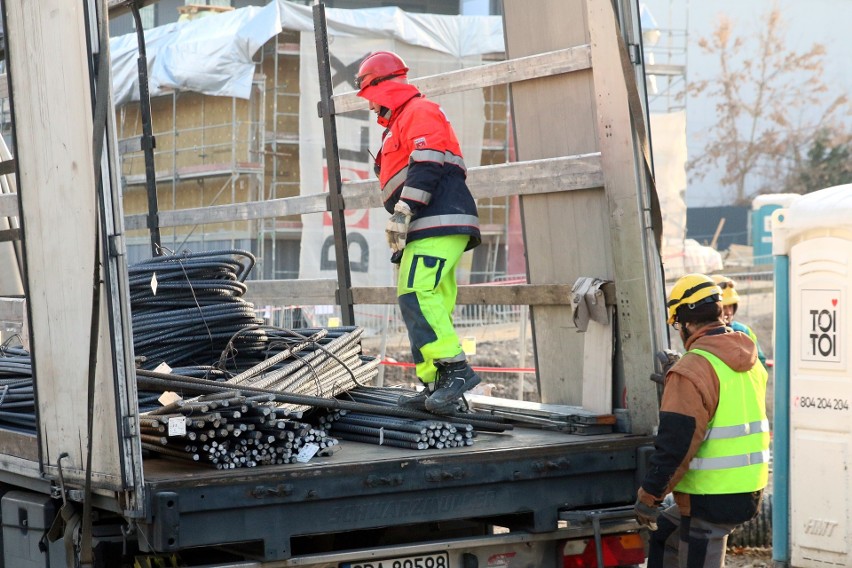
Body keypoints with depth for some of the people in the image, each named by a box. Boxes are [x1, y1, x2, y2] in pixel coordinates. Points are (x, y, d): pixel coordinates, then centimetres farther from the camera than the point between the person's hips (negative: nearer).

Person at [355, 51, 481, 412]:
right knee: (432, 306, 5)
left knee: (416, 295, -22)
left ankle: (455, 369, -27)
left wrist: (402, 212, -21)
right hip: (427, 230, 11)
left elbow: (426, 167, -16)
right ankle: (436, 385, 2)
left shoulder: (419, 112, -1)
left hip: (438, 224, -11)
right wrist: (400, 244, 24)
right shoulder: (400, 125, 31)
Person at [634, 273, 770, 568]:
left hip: (712, 499, -9)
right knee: (663, 535, 24)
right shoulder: (750, 363, 10)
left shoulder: (693, 370, -17)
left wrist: (648, 495, -14)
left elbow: (675, 443, -21)